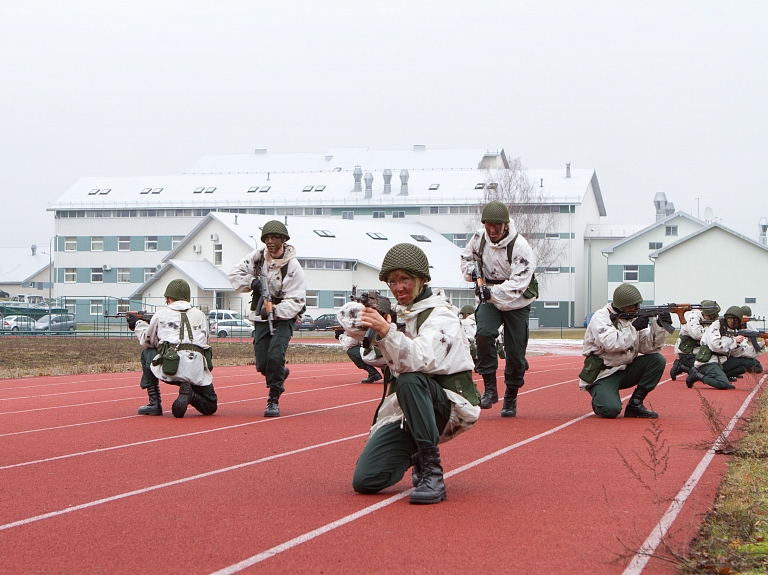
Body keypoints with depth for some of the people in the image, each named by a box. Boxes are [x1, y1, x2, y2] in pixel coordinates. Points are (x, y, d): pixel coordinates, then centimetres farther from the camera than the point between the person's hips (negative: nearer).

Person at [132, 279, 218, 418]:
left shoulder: (161, 314, 16)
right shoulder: (200, 315, 24)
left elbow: (147, 342, 29)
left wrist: (138, 324, 50)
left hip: (171, 369, -2)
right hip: (198, 373, 2)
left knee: (147, 353, 30)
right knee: (210, 407, 24)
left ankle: (154, 403, 20)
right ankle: (190, 394, -11)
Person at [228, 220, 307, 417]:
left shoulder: (293, 267, -16)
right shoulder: (257, 257, -3)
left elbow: (295, 301, -19)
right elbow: (235, 274, 6)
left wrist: (275, 310, -34)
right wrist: (251, 282, -14)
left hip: (284, 317, -4)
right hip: (261, 317, 4)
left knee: (275, 355, -23)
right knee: (262, 364, -1)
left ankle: (274, 400, -8)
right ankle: (280, 373, 35)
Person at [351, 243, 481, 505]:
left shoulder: (440, 316, -12)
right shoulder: (395, 313, 10)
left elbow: (421, 361, -31)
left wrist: (386, 331, -45)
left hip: (451, 407, -6)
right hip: (403, 410, 6)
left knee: (409, 380, -39)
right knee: (364, 481, -11)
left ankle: (432, 473, -31)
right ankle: (417, 455, 21)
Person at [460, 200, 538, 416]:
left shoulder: (520, 246, -22)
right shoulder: (479, 238, -7)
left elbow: (518, 283, -28)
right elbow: (467, 257, 14)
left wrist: (493, 292, -41)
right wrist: (470, 271, -9)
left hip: (516, 302, -3)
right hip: (490, 299, 3)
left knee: (515, 352, -3)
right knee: (484, 333, -25)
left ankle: (511, 398, 18)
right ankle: (489, 387, -14)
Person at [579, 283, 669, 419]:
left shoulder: (636, 318, 6)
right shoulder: (601, 317, -13)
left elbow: (648, 346, -2)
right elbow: (610, 344, -30)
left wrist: (659, 326, -16)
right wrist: (634, 328, -25)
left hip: (625, 371, 7)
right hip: (602, 375, -7)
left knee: (658, 360, -11)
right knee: (611, 409, -30)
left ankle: (635, 403, -4)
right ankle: (599, 399, 9)